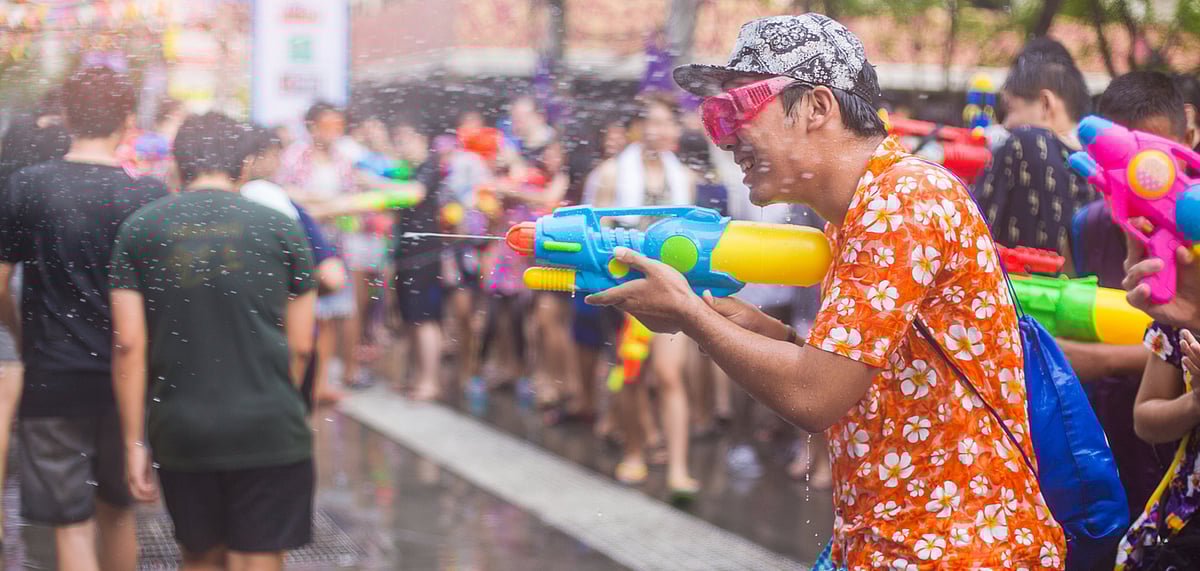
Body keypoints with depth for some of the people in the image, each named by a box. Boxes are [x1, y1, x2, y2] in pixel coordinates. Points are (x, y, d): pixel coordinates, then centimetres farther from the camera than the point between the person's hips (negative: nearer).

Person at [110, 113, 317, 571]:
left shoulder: (139, 228, 3)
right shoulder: (280, 227, 1)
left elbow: (128, 344, -2)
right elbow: (301, 345, 3)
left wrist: (134, 442, 3)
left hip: (181, 430, 2)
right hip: (268, 430, -2)